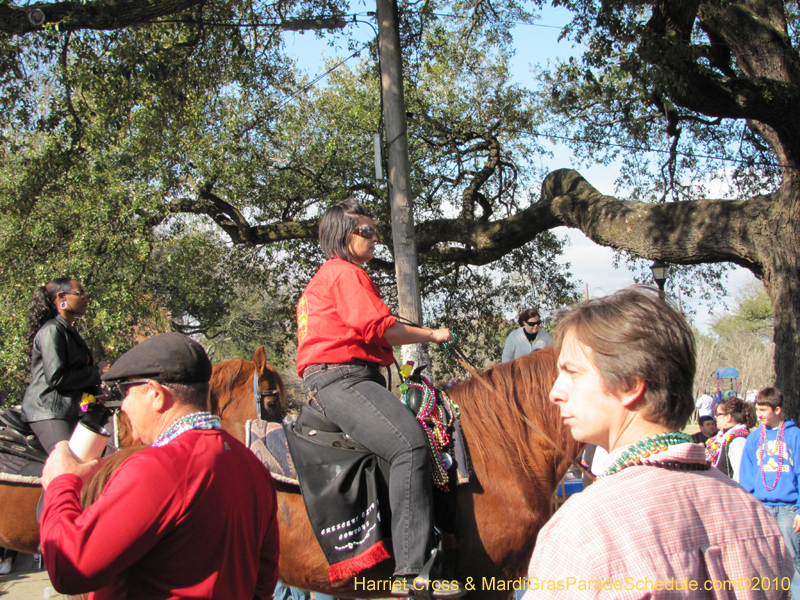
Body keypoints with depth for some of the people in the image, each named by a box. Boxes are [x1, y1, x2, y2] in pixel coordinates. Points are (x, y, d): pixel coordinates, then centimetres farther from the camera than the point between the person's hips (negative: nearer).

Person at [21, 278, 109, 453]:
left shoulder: (69, 331, 19)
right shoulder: (52, 330, -11)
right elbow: (56, 378, -20)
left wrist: (95, 390, 10)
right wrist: (97, 372, -12)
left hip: (68, 411, 10)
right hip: (49, 412, -10)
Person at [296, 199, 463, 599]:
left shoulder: (328, 277, 29)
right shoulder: (345, 273, -5)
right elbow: (380, 328, -13)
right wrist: (431, 334, -1)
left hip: (343, 379, 12)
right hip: (340, 378, -12)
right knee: (409, 442, -30)